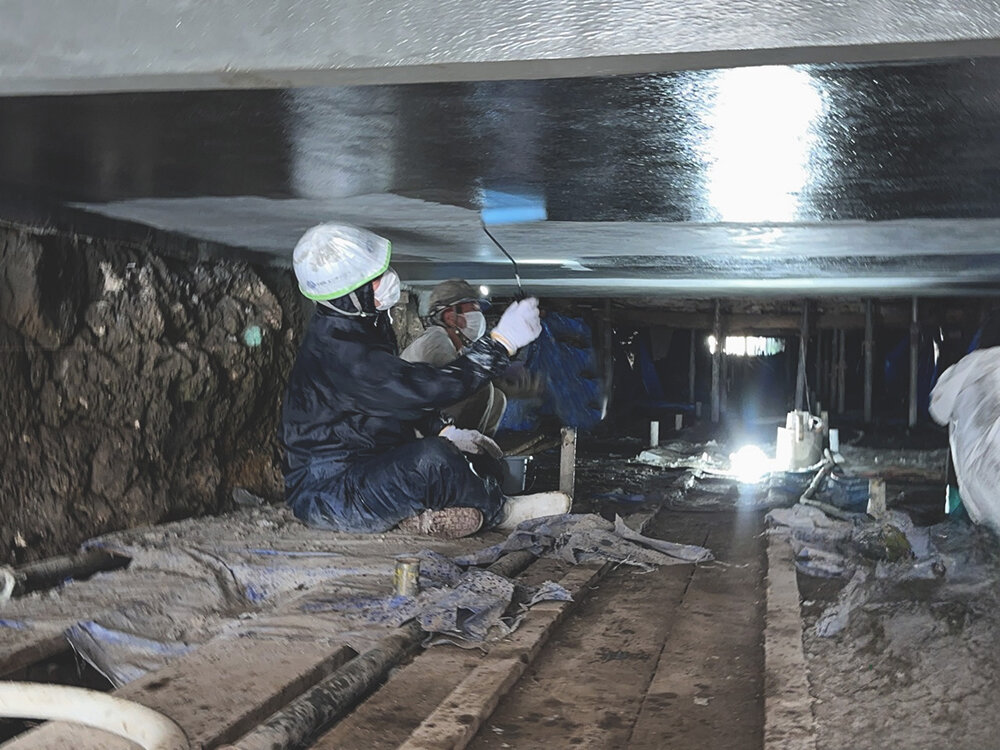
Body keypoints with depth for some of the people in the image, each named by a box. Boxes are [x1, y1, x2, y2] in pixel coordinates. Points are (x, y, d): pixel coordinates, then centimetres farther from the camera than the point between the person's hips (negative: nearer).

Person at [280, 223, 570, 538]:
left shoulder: (361, 325, 4)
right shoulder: (340, 353, -28)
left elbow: (400, 396, 17)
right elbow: (430, 388, -30)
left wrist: (444, 431, 4)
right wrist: (501, 341, -24)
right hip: (324, 497, -10)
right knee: (430, 459, -31)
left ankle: (419, 511, -10)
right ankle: (500, 511, -5)